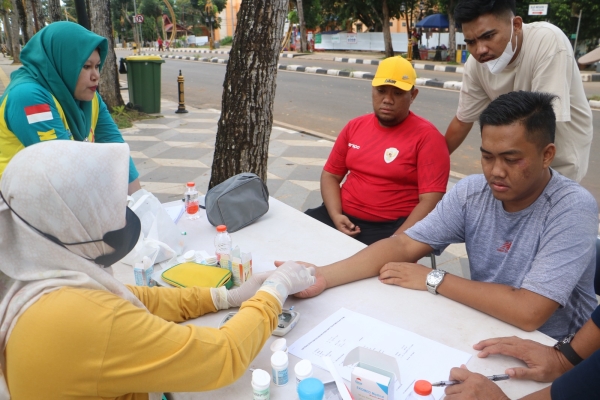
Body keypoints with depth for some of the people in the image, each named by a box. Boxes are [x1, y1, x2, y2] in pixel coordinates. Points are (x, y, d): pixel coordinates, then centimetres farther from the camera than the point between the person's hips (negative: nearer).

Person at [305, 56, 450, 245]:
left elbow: (430, 201, -13)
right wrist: (336, 216, -5)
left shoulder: (427, 136, -7)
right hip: (344, 217, 5)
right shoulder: (355, 126, 9)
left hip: (391, 226, -4)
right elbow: (330, 174, 12)